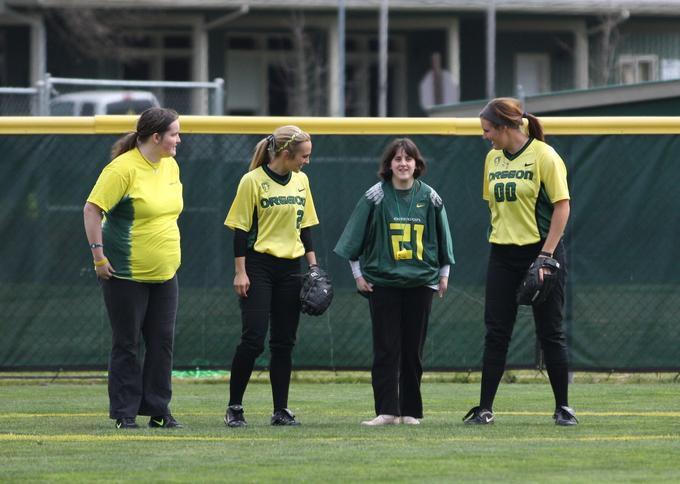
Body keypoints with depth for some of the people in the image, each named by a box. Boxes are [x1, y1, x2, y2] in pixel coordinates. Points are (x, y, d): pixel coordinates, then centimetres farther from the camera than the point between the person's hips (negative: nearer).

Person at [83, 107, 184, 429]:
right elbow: (92, 209, -16)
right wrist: (98, 255, -18)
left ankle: (158, 410, 13)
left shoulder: (170, 166, 7)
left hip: (164, 273, 7)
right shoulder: (123, 168, -17)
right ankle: (124, 413, 7)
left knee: (162, 342, 6)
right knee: (127, 345, 0)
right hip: (126, 273, -7)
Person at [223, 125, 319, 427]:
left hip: (291, 269, 6)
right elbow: (241, 229, -7)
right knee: (253, 339, -10)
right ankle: (234, 408, 0)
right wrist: (240, 272, -11)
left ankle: (281, 410, 10)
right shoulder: (252, 181, -8)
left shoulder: (301, 181, 11)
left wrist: (313, 267, 11)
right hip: (258, 265, -6)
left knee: (284, 342, 6)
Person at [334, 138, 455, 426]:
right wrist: (358, 274, 1)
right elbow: (355, 237, 3)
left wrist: (444, 273, 15)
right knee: (385, 348, -5)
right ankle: (387, 411, -6)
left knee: (413, 348, 5)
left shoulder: (429, 198, 4)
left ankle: (410, 410, 11)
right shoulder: (376, 197, -2)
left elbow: (442, 238, 14)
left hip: (421, 281, 2)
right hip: (382, 281, -2)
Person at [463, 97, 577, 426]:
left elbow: (562, 205, -11)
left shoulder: (543, 155, -9)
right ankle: (485, 408, 4)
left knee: (550, 333, 0)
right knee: (496, 332, 2)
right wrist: (498, 242, 10)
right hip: (502, 256, 6)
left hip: (541, 250, -6)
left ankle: (563, 407, 9)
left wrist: (546, 255, -16)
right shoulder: (493, 158, 10)